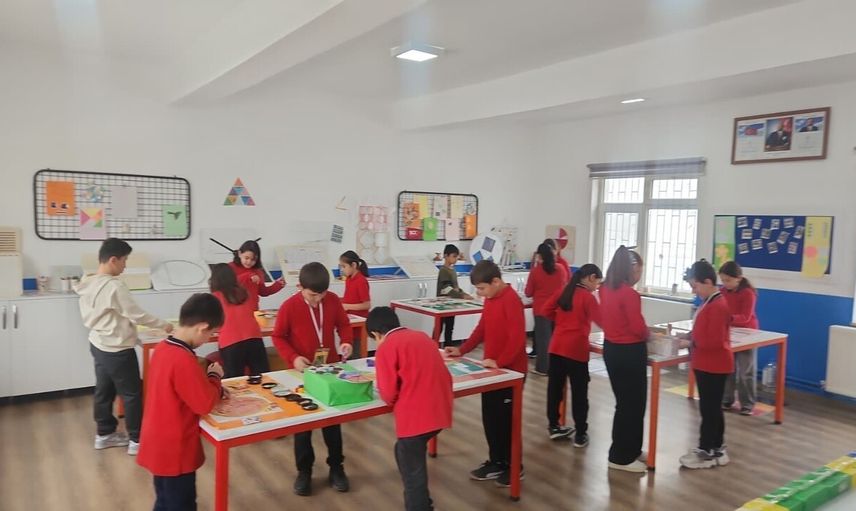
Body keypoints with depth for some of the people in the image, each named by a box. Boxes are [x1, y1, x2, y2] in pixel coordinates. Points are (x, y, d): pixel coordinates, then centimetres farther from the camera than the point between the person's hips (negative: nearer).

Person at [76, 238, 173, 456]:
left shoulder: (88, 284, 3)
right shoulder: (115, 286, -25)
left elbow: (90, 317, 13)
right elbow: (137, 315, -20)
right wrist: (163, 325, -7)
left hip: (98, 345, 9)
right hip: (117, 350, -9)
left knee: (104, 390, 19)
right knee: (132, 394, 3)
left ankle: (104, 434, 32)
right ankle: (137, 440, 11)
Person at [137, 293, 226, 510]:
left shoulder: (163, 348, 0)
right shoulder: (183, 360, -30)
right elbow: (205, 404, -22)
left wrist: (209, 382, 4)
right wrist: (215, 376, -8)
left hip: (159, 444, 9)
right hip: (175, 450, -9)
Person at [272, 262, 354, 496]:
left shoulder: (333, 301, -8)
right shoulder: (289, 307, -16)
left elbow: (343, 324, 6)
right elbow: (278, 337, -7)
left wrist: (347, 341, -14)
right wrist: (293, 358, -21)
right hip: (302, 371, -2)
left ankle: (336, 467, 27)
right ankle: (304, 471, 25)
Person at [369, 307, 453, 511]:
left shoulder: (386, 348, -6)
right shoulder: (422, 337, 15)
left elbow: (389, 394, -9)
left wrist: (388, 396, 12)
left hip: (416, 416, -8)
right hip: (440, 410, 8)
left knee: (412, 474, 8)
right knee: (406, 453, 27)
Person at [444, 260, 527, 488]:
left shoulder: (511, 300, -21)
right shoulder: (490, 299, 7)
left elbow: (517, 337, -25)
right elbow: (482, 329, 14)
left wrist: (500, 361, -25)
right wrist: (461, 350, 6)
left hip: (510, 370, -9)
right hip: (492, 368, 9)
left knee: (506, 418, 3)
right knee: (490, 417, 14)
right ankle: (496, 462, 28)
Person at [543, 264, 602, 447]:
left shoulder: (564, 291, 8)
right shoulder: (587, 297, -10)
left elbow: (547, 310, 9)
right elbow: (602, 321, -10)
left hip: (557, 347, 6)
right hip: (576, 349, -6)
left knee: (555, 386, 13)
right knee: (579, 392, 3)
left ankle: (553, 426, 24)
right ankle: (580, 434, 10)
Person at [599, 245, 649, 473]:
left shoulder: (606, 289, 3)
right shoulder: (629, 294, -22)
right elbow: (638, 328, -20)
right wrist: (648, 333, 2)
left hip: (611, 348, 8)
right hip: (629, 352, -8)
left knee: (625, 402, 21)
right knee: (631, 405, 6)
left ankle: (631, 450, 34)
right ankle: (621, 457, 16)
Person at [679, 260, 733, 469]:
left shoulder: (717, 306, -22)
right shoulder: (710, 303, 10)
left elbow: (714, 341, -26)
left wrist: (691, 342, -15)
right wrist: (691, 336, 4)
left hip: (713, 366, -10)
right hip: (707, 364, 10)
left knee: (708, 409, 0)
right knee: (711, 408, 17)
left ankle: (709, 452, 11)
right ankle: (715, 448, 28)